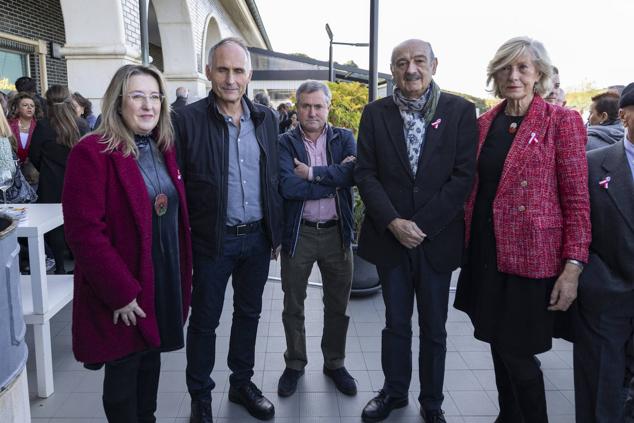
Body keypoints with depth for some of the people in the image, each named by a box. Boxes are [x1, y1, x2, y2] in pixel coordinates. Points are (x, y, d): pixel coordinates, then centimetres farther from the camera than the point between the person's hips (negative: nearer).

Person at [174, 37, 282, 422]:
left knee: (249, 312, 18)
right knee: (205, 320, 10)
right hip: (212, 240, -4)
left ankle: (242, 383, 37)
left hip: (258, 238, 5)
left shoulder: (266, 118, 4)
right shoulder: (189, 119, -10)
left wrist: (277, 232, 9)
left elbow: (274, 179, 9)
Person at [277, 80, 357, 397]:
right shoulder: (285, 143, -2)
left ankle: (334, 363, 34)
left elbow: (352, 174, -16)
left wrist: (312, 172, -17)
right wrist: (334, 180, -17)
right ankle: (294, 364, 32)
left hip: (337, 232, 1)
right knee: (293, 305, 12)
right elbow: (288, 186, -19)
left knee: (337, 305, 14)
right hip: (298, 232, -1)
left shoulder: (344, 138, 3)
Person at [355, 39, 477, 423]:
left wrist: (421, 225, -13)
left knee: (434, 328, 12)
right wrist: (393, 222, -13)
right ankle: (394, 392, 34)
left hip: (437, 238, -1)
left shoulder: (461, 111, -3)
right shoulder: (376, 113, 2)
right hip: (389, 236, 1)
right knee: (396, 322, 16)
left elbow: (464, 176, -8)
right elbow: (365, 173, -2)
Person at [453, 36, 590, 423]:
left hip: (531, 255, -5)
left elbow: (577, 198, -10)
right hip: (486, 252, 5)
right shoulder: (485, 123, 8)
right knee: (499, 345, 16)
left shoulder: (562, 121, -7)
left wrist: (573, 266, -15)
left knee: (518, 352, 3)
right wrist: (469, 239, 11)